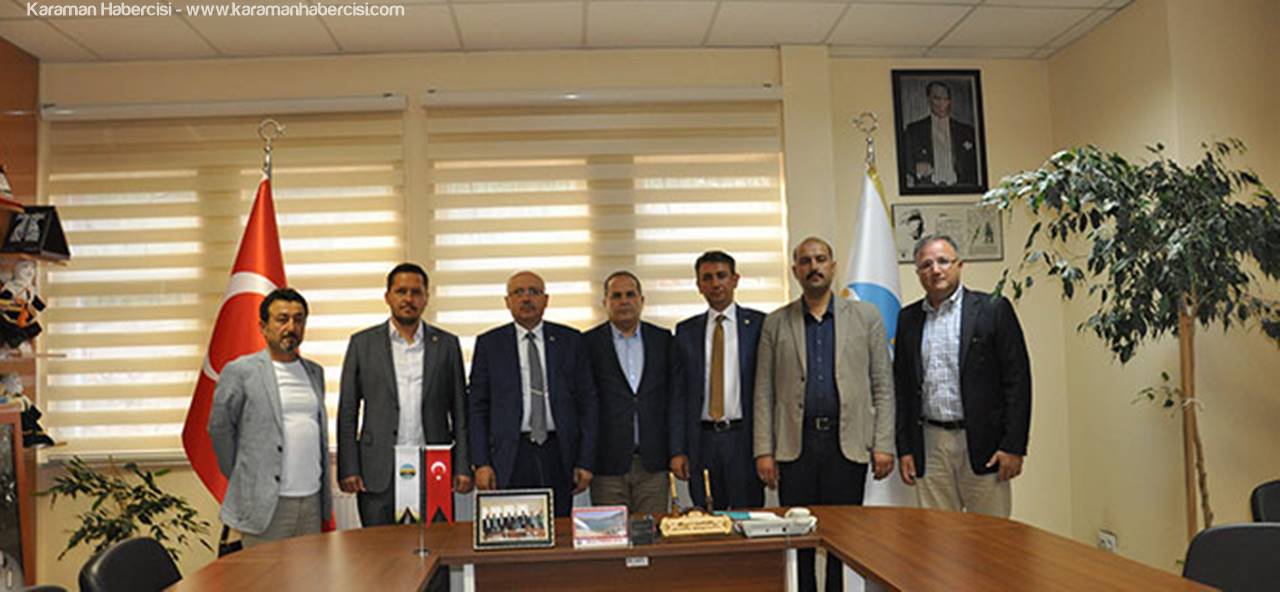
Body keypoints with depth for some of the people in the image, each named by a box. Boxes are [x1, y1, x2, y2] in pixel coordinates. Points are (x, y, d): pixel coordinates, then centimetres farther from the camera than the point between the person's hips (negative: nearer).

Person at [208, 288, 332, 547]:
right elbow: (219, 428, 1)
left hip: (312, 500, 5)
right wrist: (242, 478, 5)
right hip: (265, 503, -5)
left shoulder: (315, 372, 14)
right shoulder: (240, 371, -4)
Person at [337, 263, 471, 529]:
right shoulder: (363, 343, 7)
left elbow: (459, 412, 8)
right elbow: (347, 413, 6)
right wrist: (348, 469, -2)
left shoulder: (447, 344, 8)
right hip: (379, 473, 0)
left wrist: (463, 468, 0)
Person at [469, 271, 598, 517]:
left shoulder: (570, 340, 7)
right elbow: (477, 407, 5)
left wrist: (586, 461, 1)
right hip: (510, 457, -1)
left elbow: (588, 401, 6)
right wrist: (481, 463, -3)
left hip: (558, 455, 1)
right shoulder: (489, 344, 6)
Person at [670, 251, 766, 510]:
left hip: (744, 439, -2)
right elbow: (678, 393, 7)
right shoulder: (686, 331, 9)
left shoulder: (759, 324, 2)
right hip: (702, 442, 2)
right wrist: (677, 450, 1)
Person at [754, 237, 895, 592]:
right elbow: (764, 393, 6)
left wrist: (883, 444, -2)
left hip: (848, 443, 0)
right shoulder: (776, 324, 9)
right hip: (795, 445, 1)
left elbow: (883, 386, 5)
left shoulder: (865, 316, 8)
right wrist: (764, 451, -1)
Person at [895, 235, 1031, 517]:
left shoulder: (993, 310, -1)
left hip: (981, 443, -3)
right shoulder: (908, 319, 10)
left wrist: (1013, 447, -9)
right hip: (930, 446, 3)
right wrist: (904, 449, 7)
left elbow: (1017, 380, -4)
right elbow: (902, 387, 12)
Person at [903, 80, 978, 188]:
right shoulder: (913, 129, 11)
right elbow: (907, 163, 10)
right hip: (925, 190, -1)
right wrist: (917, 170, -10)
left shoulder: (966, 130, 15)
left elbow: (973, 168, 15)